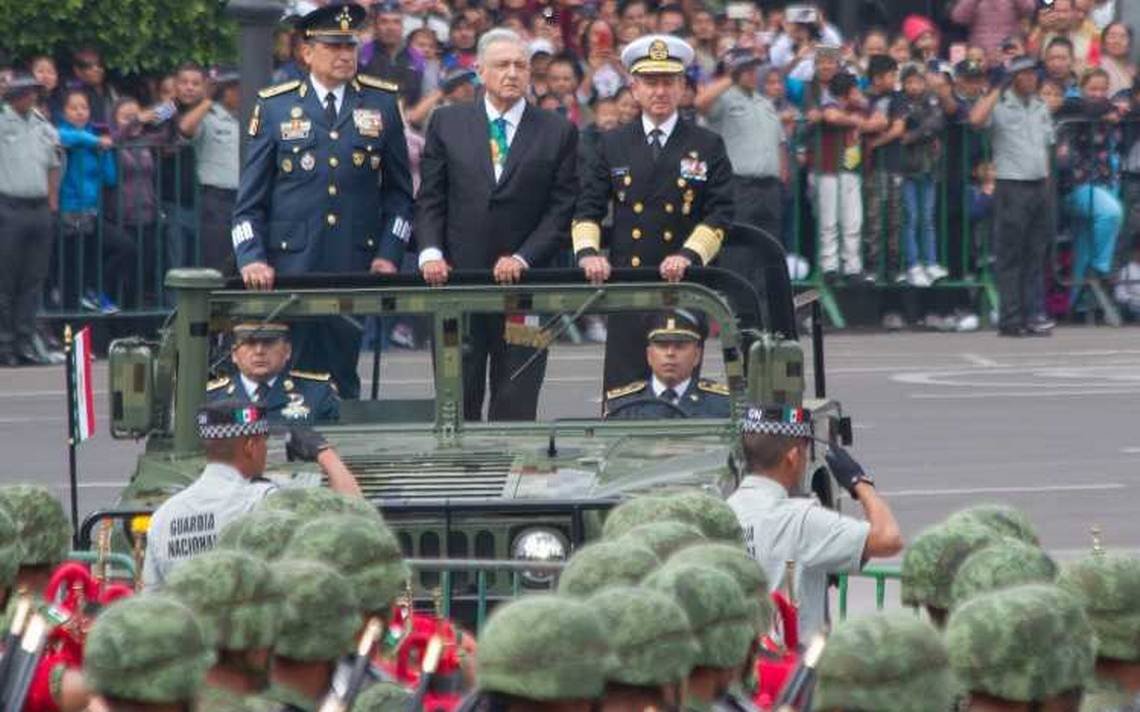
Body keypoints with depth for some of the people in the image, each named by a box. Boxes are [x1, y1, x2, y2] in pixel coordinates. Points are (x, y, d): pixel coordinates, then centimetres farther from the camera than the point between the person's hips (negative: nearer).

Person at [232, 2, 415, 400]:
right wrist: (251, 260, -8)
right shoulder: (275, 107, 5)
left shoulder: (381, 104, 9)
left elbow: (399, 190, 13)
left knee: (342, 377, 1)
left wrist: (389, 255, 2)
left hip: (355, 265, 1)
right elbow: (250, 199, 5)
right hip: (290, 266, -1)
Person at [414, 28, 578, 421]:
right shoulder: (447, 123, 9)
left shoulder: (557, 132, 5)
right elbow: (430, 200, 8)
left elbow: (562, 208, 1)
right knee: (457, 400, 1)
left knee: (516, 403, -1)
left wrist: (522, 258, -10)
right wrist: (431, 253, -7)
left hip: (524, 279, -1)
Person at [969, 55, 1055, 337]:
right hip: (1012, 185, -6)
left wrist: (1047, 185, 16)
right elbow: (976, 119, -26)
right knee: (1010, 257, -5)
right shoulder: (1000, 106, -4)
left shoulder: (1040, 107, 16)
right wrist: (997, 91, -16)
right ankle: (1009, 320, -4)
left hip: (1039, 186, 6)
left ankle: (1030, 317, 10)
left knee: (1035, 256, 6)